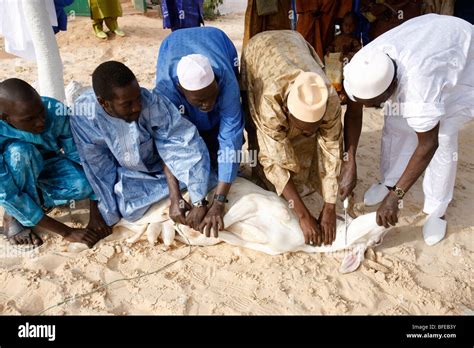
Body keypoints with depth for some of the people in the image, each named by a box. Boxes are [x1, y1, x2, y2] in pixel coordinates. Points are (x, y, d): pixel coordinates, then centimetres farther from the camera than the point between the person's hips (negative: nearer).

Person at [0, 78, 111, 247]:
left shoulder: (55, 111, -30)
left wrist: (95, 215, -27)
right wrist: (67, 232, -35)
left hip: (46, 165, 2)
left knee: (84, 184, -29)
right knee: (19, 151, -36)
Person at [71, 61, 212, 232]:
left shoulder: (153, 103, -33)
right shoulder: (83, 113, -29)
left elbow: (171, 149, -24)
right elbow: (94, 166, -18)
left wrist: (187, 201, -30)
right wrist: (96, 215, -13)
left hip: (158, 165, 0)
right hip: (126, 174, 0)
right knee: (127, 209, -21)